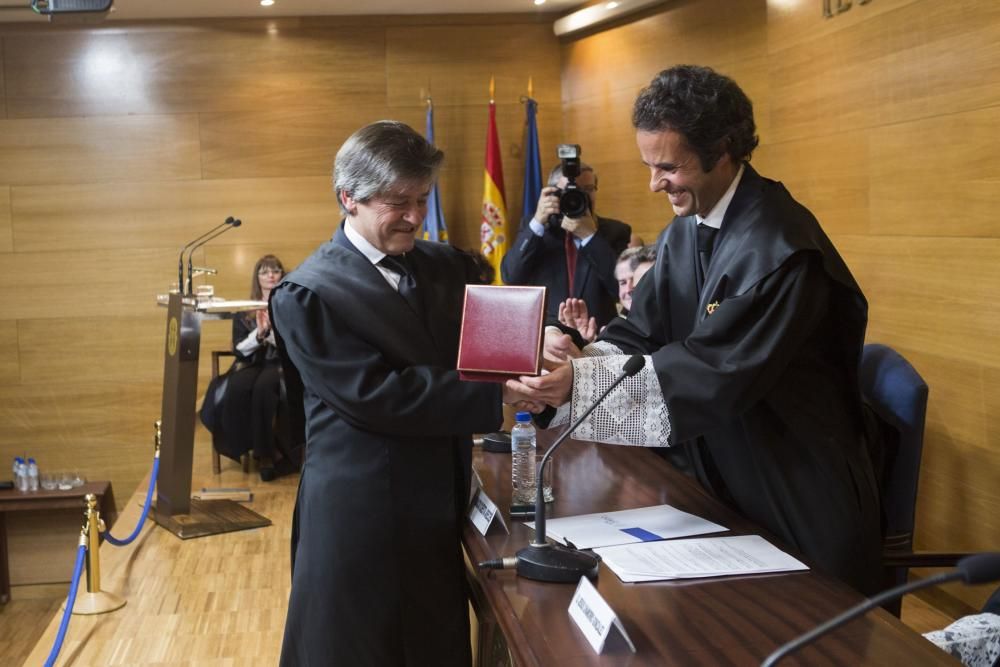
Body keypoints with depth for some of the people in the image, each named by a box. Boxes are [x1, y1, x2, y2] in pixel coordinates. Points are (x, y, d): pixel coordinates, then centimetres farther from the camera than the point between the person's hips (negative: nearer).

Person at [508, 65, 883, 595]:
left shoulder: (781, 247, -24)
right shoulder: (684, 233, 5)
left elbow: (714, 373, -29)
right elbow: (642, 332, 1)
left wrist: (581, 382, -32)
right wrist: (581, 357, -20)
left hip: (798, 504, -8)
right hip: (718, 480, 8)